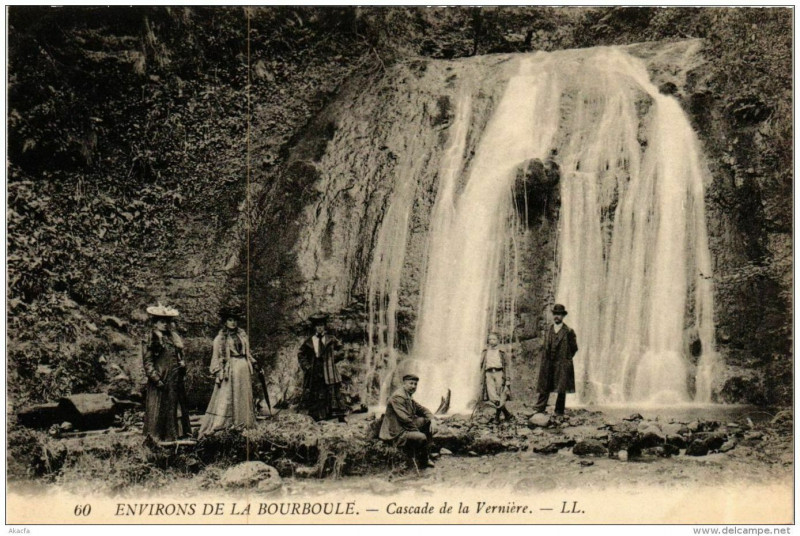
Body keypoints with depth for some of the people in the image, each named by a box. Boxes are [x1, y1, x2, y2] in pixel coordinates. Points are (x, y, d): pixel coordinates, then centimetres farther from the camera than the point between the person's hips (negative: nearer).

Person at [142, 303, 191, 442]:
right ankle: (156, 438, 5)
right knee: (158, 410, -1)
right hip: (160, 382, -7)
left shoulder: (173, 337, 15)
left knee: (176, 408, 10)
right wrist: (157, 380, -18)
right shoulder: (150, 340, -6)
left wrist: (182, 365, 8)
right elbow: (147, 363, -11)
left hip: (175, 381, 7)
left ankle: (174, 435, 17)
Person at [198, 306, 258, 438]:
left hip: (244, 369, 5)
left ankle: (243, 424, 14)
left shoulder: (242, 335, 12)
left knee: (244, 397, 8)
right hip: (230, 370, -5)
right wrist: (217, 373, -10)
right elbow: (216, 356, -3)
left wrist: (254, 363, 10)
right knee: (225, 398, -8)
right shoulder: (220, 338, -2)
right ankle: (216, 427, -7)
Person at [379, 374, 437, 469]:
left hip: (406, 428, 11)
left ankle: (424, 458, 9)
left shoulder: (408, 397, 15)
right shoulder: (398, 397, -18)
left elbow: (422, 409, 19)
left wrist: (432, 420, 0)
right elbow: (404, 418, -23)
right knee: (422, 437, -29)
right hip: (396, 433, -11)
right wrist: (418, 431, -14)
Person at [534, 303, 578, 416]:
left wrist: (566, 359, 3)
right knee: (543, 389, -1)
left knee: (561, 390, 0)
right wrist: (545, 359, 10)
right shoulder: (548, 331, 13)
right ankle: (539, 411, -2)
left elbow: (574, 348, 4)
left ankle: (559, 412, 8)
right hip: (547, 364, 3)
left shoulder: (568, 331, 0)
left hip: (562, 365, -3)